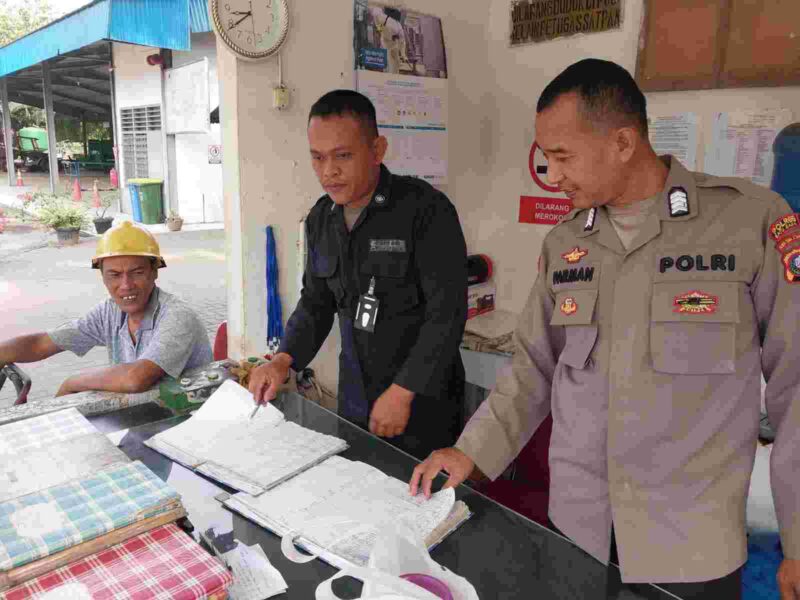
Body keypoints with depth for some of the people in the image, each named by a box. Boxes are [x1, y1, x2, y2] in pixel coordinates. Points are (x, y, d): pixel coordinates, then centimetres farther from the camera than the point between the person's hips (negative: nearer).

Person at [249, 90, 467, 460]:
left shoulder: (426, 209, -17)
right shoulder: (320, 219, 4)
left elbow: (447, 311, -20)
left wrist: (403, 392, -20)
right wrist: (285, 359, -3)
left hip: (422, 397, -6)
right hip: (354, 399, 6)